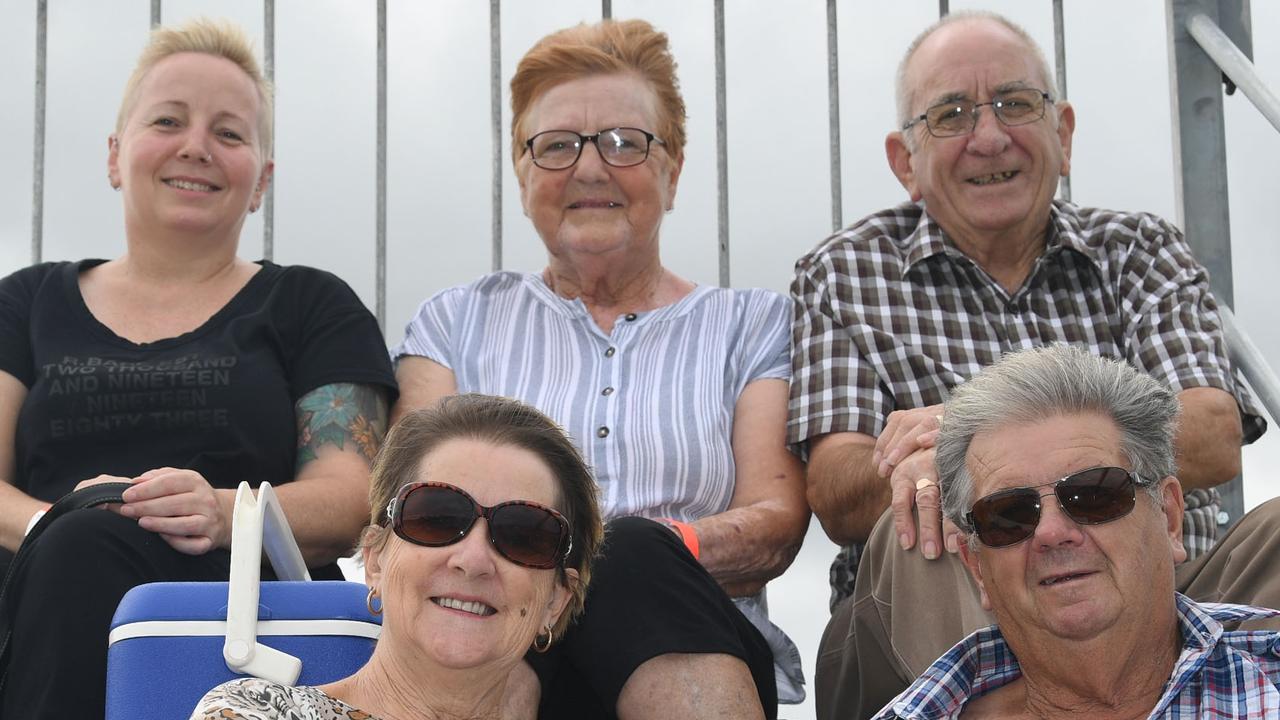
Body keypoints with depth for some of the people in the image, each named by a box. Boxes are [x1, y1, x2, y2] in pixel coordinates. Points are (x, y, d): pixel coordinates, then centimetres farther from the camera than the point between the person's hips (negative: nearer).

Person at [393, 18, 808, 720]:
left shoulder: (753, 325, 18)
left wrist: (639, 556, -19)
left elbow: (776, 524, 4)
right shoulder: (456, 322, 20)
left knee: (631, 558, -34)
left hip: (696, 660, 0)